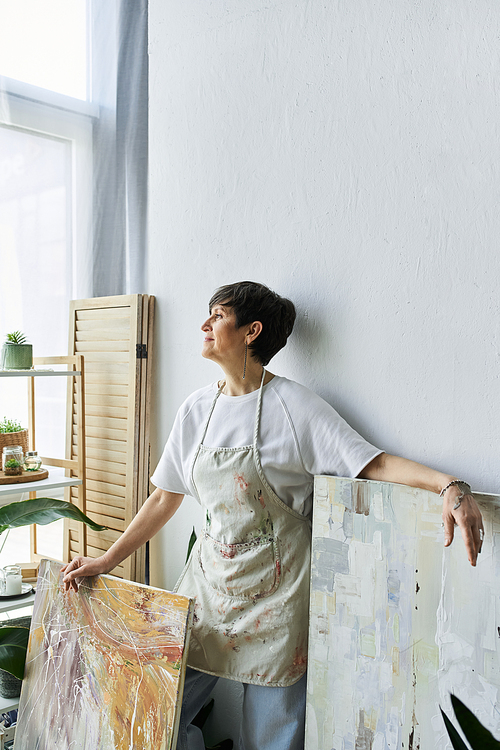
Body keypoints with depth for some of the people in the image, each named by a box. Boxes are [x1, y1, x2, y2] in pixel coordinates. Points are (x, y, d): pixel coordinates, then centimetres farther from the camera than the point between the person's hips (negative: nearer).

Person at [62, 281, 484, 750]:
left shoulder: (293, 406, -11)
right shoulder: (197, 409, 5)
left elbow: (374, 464, -17)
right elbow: (164, 499, 11)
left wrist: (450, 485, -34)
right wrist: (104, 563, 12)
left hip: (275, 588, -5)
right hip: (210, 577, 5)